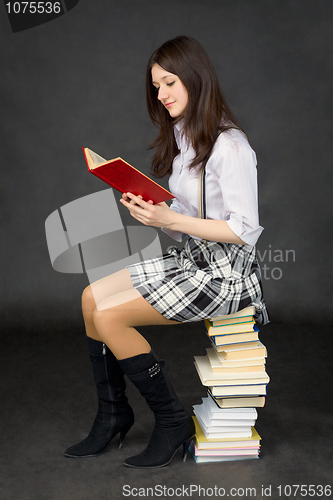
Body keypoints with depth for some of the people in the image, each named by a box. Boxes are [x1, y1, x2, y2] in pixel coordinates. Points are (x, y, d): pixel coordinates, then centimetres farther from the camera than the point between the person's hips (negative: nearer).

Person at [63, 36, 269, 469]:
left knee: (109, 316, -17)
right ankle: (113, 415, 13)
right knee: (92, 297, 2)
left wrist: (170, 220, -24)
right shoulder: (183, 137, 10)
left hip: (224, 273, -9)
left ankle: (173, 422, 0)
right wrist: (149, 210, -4)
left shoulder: (229, 146, -19)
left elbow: (244, 231, -22)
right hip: (189, 258, 9)